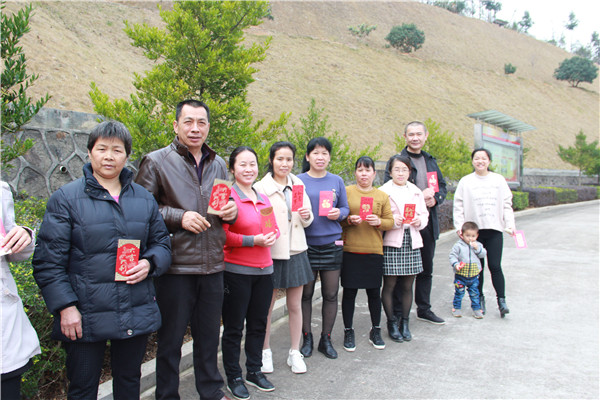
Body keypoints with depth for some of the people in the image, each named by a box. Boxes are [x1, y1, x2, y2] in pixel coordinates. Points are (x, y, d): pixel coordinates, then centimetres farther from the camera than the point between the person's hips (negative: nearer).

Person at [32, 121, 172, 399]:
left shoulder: (144, 198, 8)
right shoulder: (66, 198, -4)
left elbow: (162, 243, 13)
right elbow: (48, 261, -7)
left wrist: (149, 263, -9)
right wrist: (65, 306, -14)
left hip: (137, 314, 4)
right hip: (86, 318, -3)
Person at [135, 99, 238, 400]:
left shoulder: (218, 164, 13)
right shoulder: (156, 162, -4)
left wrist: (231, 210, 0)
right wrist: (178, 217, -18)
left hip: (212, 263, 5)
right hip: (176, 265, -5)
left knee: (209, 334, 18)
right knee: (171, 336, 8)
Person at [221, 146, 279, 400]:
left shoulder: (263, 198, 12)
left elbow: (275, 228, 20)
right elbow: (222, 235, -14)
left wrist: (272, 236, -2)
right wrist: (253, 241, -18)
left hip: (264, 270, 6)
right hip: (236, 271, -6)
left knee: (258, 324, 14)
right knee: (234, 328, 5)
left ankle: (254, 371, 31)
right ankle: (233, 378, 20)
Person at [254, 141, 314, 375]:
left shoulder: (299, 185, 8)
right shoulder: (261, 187, -5)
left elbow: (307, 221, 13)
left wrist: (306, 215, -8)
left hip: (295, 251, 4)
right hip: (271, 252, -3)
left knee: (295, 305, 11)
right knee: (267, 306, 6)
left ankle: (295, 352, 25)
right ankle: (265, 352, 24)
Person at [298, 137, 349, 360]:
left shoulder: (336, 181, 8)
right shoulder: (298, 180, 2)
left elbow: (345, 208, 10)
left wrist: (339, 213, -12)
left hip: (331, 243, 2)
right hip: (306, 243, -2)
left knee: (331, 294, 5)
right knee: (306, 293, 5)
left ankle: (326, 339, 20)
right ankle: (306, 338, 21)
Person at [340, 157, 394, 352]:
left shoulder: (382, 196, 9)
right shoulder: (346, 192, 2)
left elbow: (390, 222, 7)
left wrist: (379, 222, -13)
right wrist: (349, 220, -17)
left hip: (374, 251, 2)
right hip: (350, 250, -2)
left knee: (374, 292, 9)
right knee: (349, 291, 4)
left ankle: (375, 331, 26)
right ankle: (348, 332, 19)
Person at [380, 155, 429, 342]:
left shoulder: (417, 192, 14)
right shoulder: (383, 191, -1)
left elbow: (425, 215, 16)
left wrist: (419, 221, -4)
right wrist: (393, 221, -20)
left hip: (412, 243, 4)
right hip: (391, 244, -4)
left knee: (407, 285, 9)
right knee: (390, 285, 1)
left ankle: (404, 323, 22)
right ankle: (392, 323, 16)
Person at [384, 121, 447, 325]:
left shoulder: (430, 161, 14)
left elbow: (442, 186, 15)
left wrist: (435, 199, -6)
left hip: (428, 223, 6)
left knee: (426, 269, 16)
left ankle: (424, 309, 30)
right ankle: (397, 314, 13)